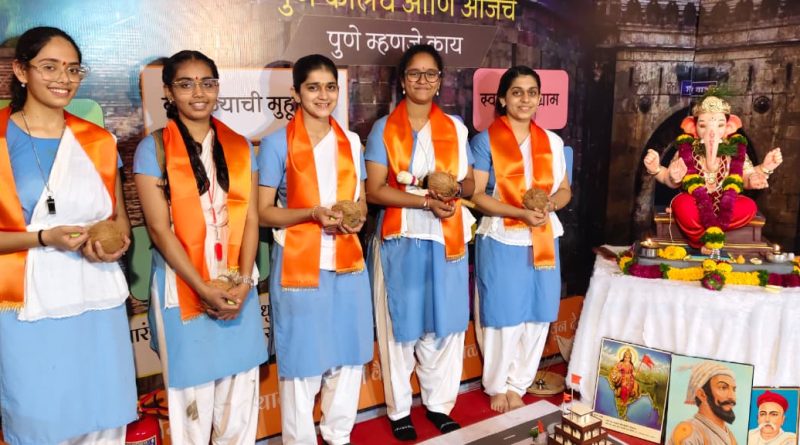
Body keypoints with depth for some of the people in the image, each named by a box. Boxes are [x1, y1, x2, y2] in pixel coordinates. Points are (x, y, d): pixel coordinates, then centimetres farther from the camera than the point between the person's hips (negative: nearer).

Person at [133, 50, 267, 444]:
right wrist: (205, 288, -14)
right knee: (192, 388, 7)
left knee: (240, 387, 11)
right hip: (184, 286, -3)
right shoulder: (153, 148, -3)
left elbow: (250, 220, 3)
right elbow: (159, 228, -9)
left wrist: (243, 281, -9)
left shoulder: (240, 146, 7)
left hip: (238, 285, 3)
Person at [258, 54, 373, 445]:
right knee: (301, 359, 3)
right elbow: (263, 211, -5)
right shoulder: (277, 144, -4)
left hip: (347, 262, 5)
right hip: (298, 265, -4)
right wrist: (313, 213, -20)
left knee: (349, 356, 13)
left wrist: (357, 218, -7)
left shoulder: (351, 142, 10)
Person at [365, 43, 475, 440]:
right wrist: (426, 201, -19)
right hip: (400, 241, -3)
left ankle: (438, 404, 26)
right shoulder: (384, 129, 0)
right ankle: (399, 410, 20)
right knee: (401, 326, 5)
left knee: (445, 323, 8)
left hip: (447, 240, 3)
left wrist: (454, 188, -12)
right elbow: (375, 190, -9)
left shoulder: (455, 127, 10)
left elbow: (469, 184, 12)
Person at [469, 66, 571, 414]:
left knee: (537, 316, 9)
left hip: (543, 240, 5)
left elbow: (564, 190, 13)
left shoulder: (552, 142, 10)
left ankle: (517, 385, 26)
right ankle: (497, 387, 24)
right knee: (504, 317, 4)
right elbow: (476, 195, -11)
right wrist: (521, 213, -22)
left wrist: (549, 205, -10)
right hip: (502, 241, -4)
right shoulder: (486, 141, -4)